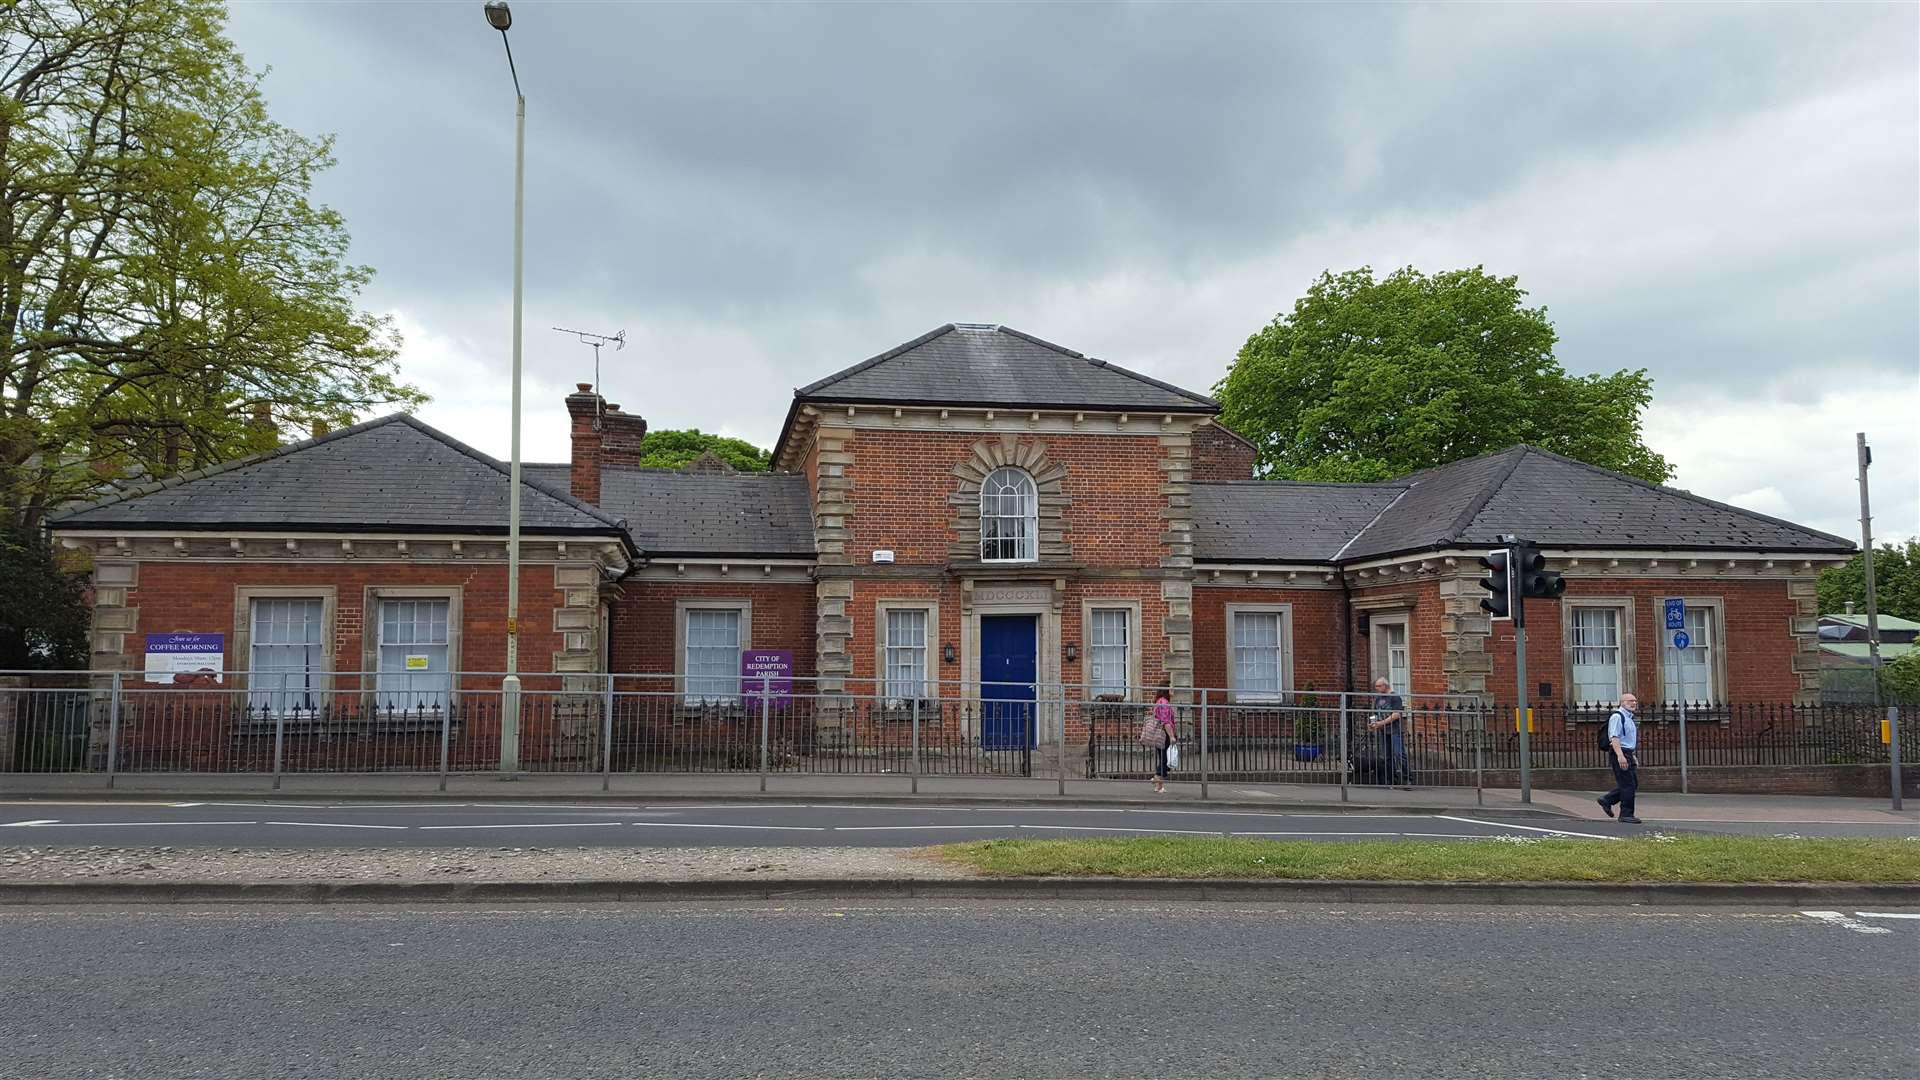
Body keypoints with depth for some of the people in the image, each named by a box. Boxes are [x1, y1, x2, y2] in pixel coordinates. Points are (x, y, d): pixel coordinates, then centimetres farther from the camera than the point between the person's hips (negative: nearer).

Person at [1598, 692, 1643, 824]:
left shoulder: (1629, 718, 20)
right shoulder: (1617, 717, -12)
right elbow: (1614, 738, -21)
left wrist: (1633, 756, 26)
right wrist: (1620, 755, -30)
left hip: (1628, 754, 10)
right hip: (1619, 754, -10)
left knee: (1634, 784, 10)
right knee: (1628, 784, -7)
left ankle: (1607, 800, 19)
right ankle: (1626, 814, 0)